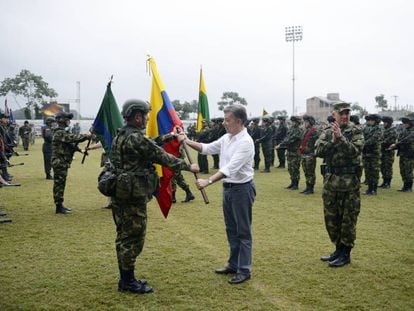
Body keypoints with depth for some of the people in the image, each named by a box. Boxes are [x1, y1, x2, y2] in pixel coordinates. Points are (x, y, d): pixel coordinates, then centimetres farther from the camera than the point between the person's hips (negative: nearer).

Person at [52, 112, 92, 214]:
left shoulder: (64, 132, 17)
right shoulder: (59, 133, -15)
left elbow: (71, 143, 18)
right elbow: (73, 138, -26)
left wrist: (80, 149, 6)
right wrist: (86, 136, -19)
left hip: (63, 163, 10)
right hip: (59, 163, -10)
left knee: (61, 184, 14)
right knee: (59, 184, -5)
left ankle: (60, 205, 21)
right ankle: (59, 207, 0)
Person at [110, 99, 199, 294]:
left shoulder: (120, 136, 12)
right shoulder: (136, 138, -18)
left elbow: (151, 145, 18)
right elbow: (162, 157, -14)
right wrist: (188, 166, -4)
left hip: (120, 194, 10)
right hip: (133, 196, -10)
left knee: (124, 237, 16)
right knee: (133, 238, 1)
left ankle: (125, 279, 26)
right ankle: (128, 282, 11)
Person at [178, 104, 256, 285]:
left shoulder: (245, 142, -21)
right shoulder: (226, 138, 6)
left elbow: (230, 168, -29)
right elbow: (207, 148, 17)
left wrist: (208, 181, -34)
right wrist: (187, 141, 6)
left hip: (242, 189, -9)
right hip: (228, 187, 9)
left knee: (243, 231, 1)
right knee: (231, 229, 17)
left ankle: (244, 270, 11)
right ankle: (234, 264, 30)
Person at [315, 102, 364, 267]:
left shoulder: (356, 132, -4)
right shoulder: (327, 132, 6)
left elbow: (354, 151, -19)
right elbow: (318, 152, -6)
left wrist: (340, 138, -26)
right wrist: (332, 141, -19)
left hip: (350, 183, -4)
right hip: (330, 181, 4)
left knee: (348, 219, 3)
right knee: (331, 218, 12)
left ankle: (345, 254, 15)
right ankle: (338, 249, 29)